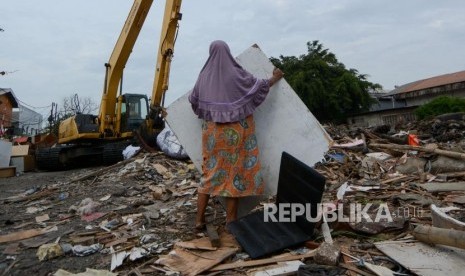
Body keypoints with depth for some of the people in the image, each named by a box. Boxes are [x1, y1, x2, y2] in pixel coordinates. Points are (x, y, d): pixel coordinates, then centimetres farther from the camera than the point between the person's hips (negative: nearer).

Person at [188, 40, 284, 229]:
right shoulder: (236, 74, -7)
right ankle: (231, 220, 12)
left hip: (213, 132, 4)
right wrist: (275, 78, 23)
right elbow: (259, 86, 4)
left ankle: (199, 219, 13)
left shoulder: (204, 76, 3)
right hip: (235, 133, -3)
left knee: (210, 170, 11)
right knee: (234, 170, 4)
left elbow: (193, 100, 15)